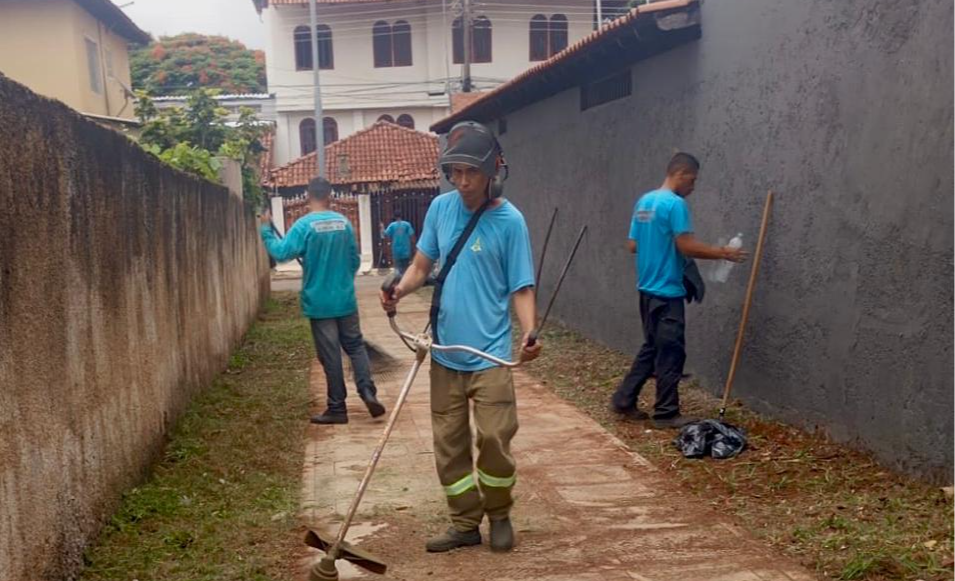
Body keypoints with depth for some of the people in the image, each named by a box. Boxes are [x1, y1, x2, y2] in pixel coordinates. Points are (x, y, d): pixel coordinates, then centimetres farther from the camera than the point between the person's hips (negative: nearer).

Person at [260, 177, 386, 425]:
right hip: (345, 299, 3)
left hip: (319, 302, -3)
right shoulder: (344, 222, 3)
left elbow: (281, 253, -18)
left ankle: (337, 408, 10)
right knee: (355, 346, 15)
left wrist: (266, 229, -4)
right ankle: (368, 392, 0)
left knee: (330, 355, 3)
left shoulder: (304, 225, -13)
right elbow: (355, 260, 9)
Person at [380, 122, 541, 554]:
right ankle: (465, 524, 26)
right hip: (444, 353, 4)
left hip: (490, 354, -4)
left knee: (494, 439, -7)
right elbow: (422, 265, 9)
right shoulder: (440, 208, 2)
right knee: (448, 445, 10)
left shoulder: (509, 220, -10)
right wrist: (400, 289, -13)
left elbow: (521, 289, -9)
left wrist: (530, 333, -27)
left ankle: (499, 515, 20)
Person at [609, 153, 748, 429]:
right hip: (667, 291, -9)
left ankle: (623, 399, 20)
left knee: (651, 347, 18)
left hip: (647, 288, 9)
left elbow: (632, 245, 15)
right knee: (670, 353, 1)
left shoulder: (643, 201, 12)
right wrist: (723, 253, -11)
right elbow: (687, 246, -21)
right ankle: (666, 414, 8)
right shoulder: (675, 203, -15)